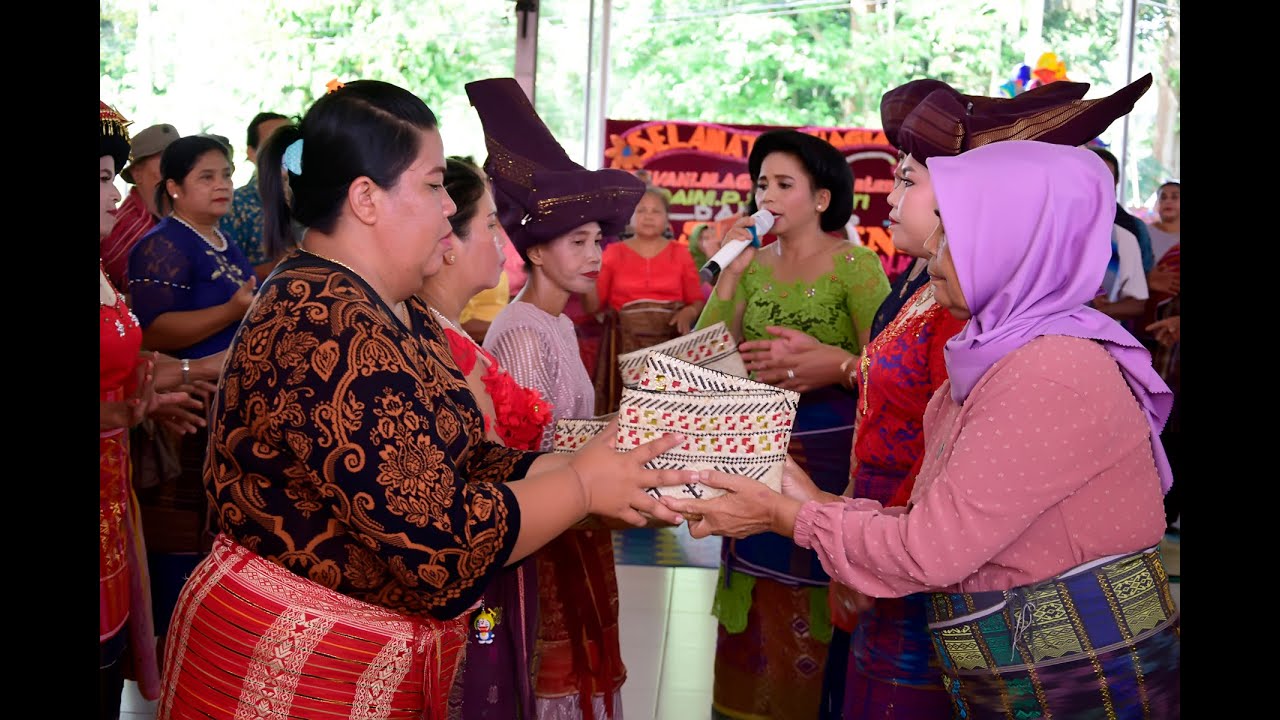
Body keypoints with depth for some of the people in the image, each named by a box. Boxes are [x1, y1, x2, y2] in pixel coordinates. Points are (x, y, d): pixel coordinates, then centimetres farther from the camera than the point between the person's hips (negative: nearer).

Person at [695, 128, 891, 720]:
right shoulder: (755, 262, 7)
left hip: (830, 450, -5)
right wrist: (729, 273, -6)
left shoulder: (856, 263, -8)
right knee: (760, 600, 12)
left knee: (814, 599, 1)